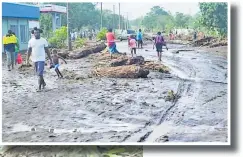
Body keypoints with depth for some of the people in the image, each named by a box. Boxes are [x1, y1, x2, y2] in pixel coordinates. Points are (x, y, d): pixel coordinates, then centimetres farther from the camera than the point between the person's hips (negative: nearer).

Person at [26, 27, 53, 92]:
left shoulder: (43, 40, -3)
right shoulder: (31, 41, 3)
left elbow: (47, 50, 1)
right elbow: (29, 51, 5)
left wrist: (50, 59, 2)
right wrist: (27, 59, -2)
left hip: (41, 59, -4)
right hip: (34, 60, 4)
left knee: (40, 73, -12)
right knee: (38, 73, 16)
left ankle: (39, 87, -9)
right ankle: (43, 83, 37)